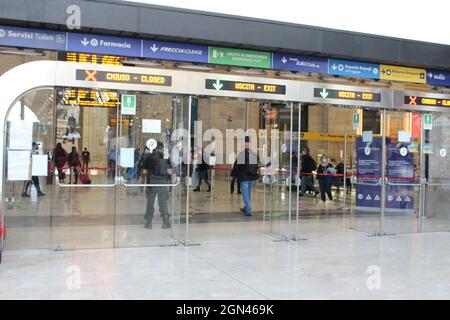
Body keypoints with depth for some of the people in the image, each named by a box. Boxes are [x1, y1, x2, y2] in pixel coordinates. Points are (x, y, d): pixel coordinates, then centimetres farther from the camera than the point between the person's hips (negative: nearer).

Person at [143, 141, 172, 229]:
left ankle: (148, 223, 13)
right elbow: (169, 172, -11)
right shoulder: (165, 158, -6)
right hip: (162, 182, -1)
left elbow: (144, 171, 2)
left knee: (150, 202, 10)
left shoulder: (148, 158, 1)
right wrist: (170, 172, 11)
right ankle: (166, 223, 9)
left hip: (152, 182, 1)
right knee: (163, 203, 6)